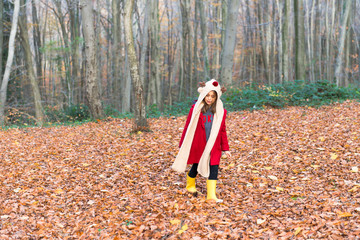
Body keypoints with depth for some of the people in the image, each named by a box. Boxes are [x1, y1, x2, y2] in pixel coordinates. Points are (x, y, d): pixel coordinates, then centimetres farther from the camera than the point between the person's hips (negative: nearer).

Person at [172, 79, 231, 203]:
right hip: (197, 145, -1)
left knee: (214, 168, -7)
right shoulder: (195, 109, -6)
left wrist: (225, 148, 6)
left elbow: (222, 131, 7)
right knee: (196, 167, 13)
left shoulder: (220, 111, 1)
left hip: (213, 146, 2)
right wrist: (182, 145, 0)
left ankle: (211, 195, -2)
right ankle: (190, 185, 40)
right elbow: (188, 127, -2)